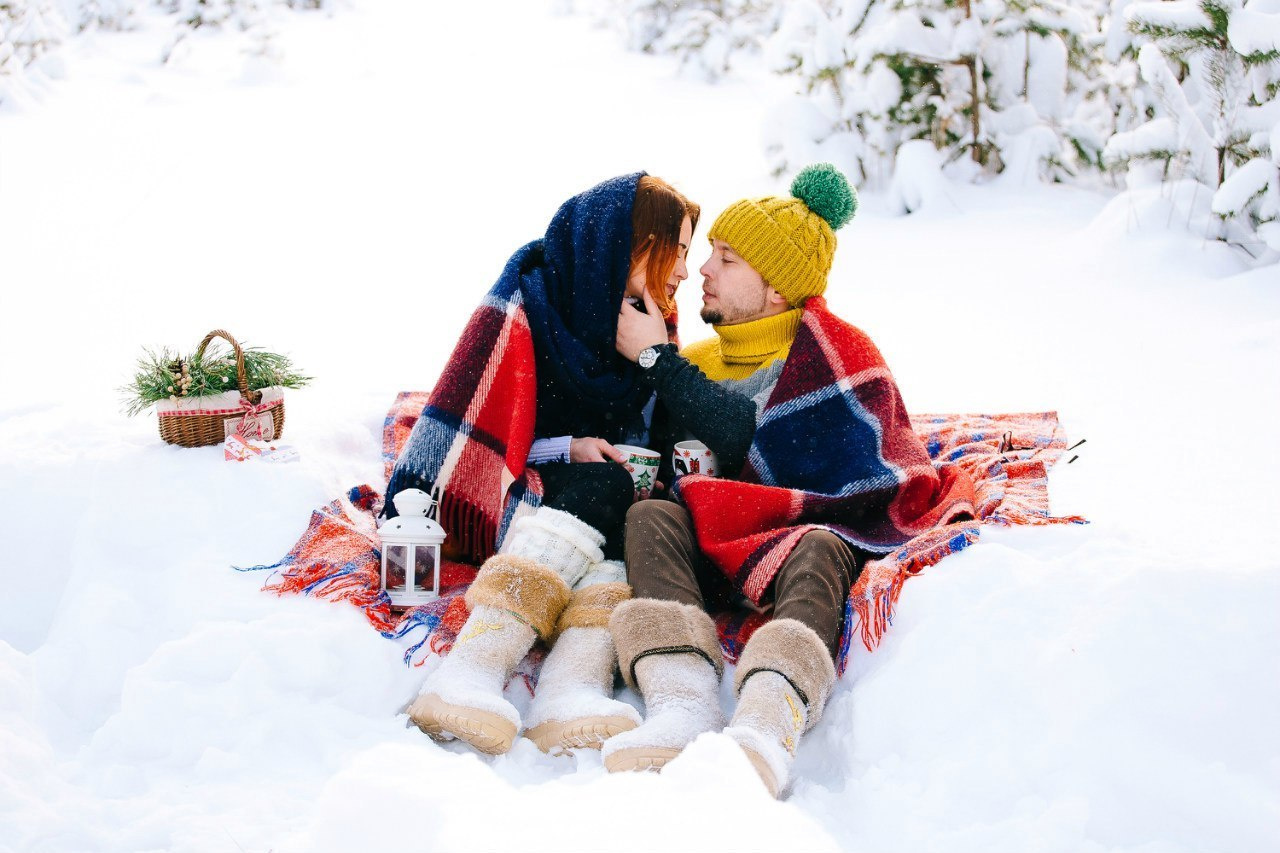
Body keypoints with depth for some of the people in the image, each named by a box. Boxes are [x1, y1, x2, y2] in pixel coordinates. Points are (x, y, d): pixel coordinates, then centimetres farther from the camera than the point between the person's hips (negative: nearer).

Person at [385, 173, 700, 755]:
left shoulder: (652, 324, 11)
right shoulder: (528, 302, -6)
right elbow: (471, 438, -7)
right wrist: (565, 451, -17)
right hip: (502, 506, -4)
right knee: (600, 487, -36)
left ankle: (573, 691, -57)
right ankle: (472, 670, -54)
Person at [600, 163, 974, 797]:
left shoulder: (832, 351, 2)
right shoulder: (700, 362, 22)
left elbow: (752, 443, -12)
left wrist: (655, 358, -7)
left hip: (823, 529, -4)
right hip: (718, 555, 4)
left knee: (819, 549, -38)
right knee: (649, 516, -25)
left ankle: (766, 722, -67)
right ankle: (681, 704, -51)